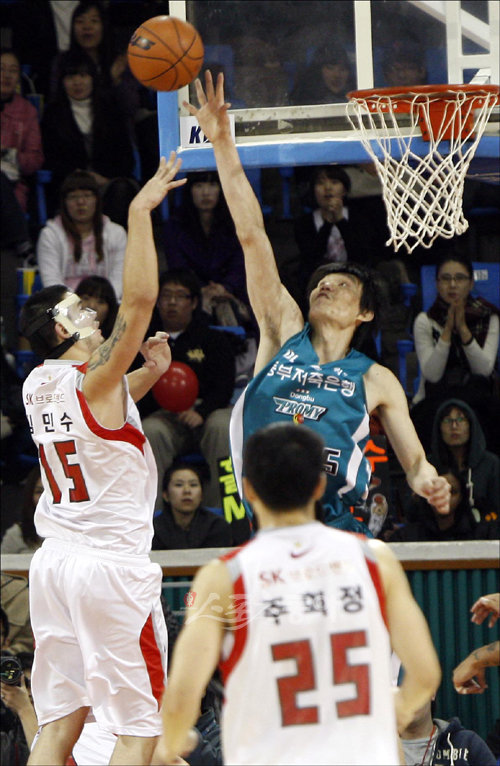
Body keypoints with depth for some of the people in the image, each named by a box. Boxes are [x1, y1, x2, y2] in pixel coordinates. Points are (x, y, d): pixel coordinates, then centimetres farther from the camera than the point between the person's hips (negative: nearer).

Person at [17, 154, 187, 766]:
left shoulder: (37, 386, 10)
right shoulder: (94, 381, -13)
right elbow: (138, 300, -24)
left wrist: (148, 375, 18)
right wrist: (139, 212, -21)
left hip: (55, 558, 8)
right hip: (112, 561, -8)